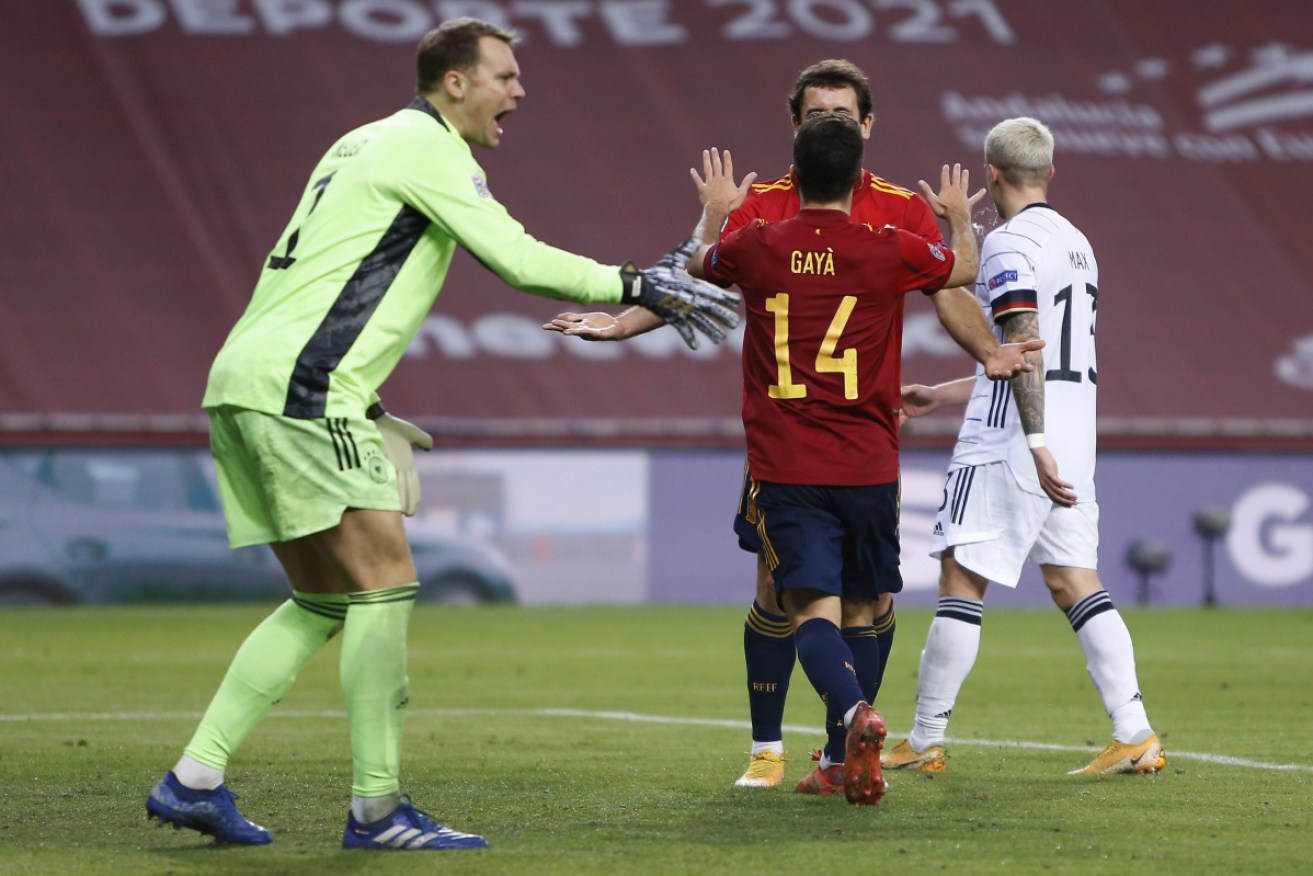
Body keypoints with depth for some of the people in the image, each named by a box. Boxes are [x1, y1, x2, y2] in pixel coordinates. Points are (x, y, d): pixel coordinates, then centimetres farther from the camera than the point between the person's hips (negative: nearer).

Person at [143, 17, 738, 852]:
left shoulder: (370, 143, 23)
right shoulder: (427, 148, -6)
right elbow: (517, 259, -11)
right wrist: (639, 286, -3)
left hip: (245, 382, 10)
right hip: (299, 386, -10)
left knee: (323, 603, 13)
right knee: (385, 585, -8)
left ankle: (195, 780, 9)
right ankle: (377, 808, -8)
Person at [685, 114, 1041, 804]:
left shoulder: (754, 248, -1)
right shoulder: (891, 252, -2)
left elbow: (699, 263, 24)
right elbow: (963, 269, 20)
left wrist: (715, 211, 45)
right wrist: (960, 218, 42)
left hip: (784, 467, -1)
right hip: (867, 467, 1)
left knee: (813, 608, -8)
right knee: (860, 610, 16)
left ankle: (854, 713, -36)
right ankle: (840, 763, 22)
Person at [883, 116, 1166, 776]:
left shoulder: (1010, 243, -10)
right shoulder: (1076, 243, 18)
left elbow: (1024, 348, -21)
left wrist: (1036, 445, -28)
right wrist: (941, 396, 32)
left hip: (1010, 443, -8)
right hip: (1074, 432, 8)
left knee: (962, 579, -1)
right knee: (1074, 581, 7)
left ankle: (925, 742, 3)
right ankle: (1135, 735, -3)